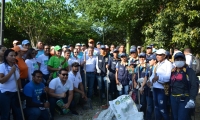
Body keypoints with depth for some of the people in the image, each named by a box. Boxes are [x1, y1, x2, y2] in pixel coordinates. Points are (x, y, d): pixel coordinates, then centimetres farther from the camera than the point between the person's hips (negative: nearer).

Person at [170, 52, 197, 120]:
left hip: (185, 99, -6)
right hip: (173, 98, 6)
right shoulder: (173, 71, 13)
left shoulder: (189, 71, -4)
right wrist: (168, 97, 12)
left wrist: (192, 99, -23)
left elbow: (194, 85, -12)